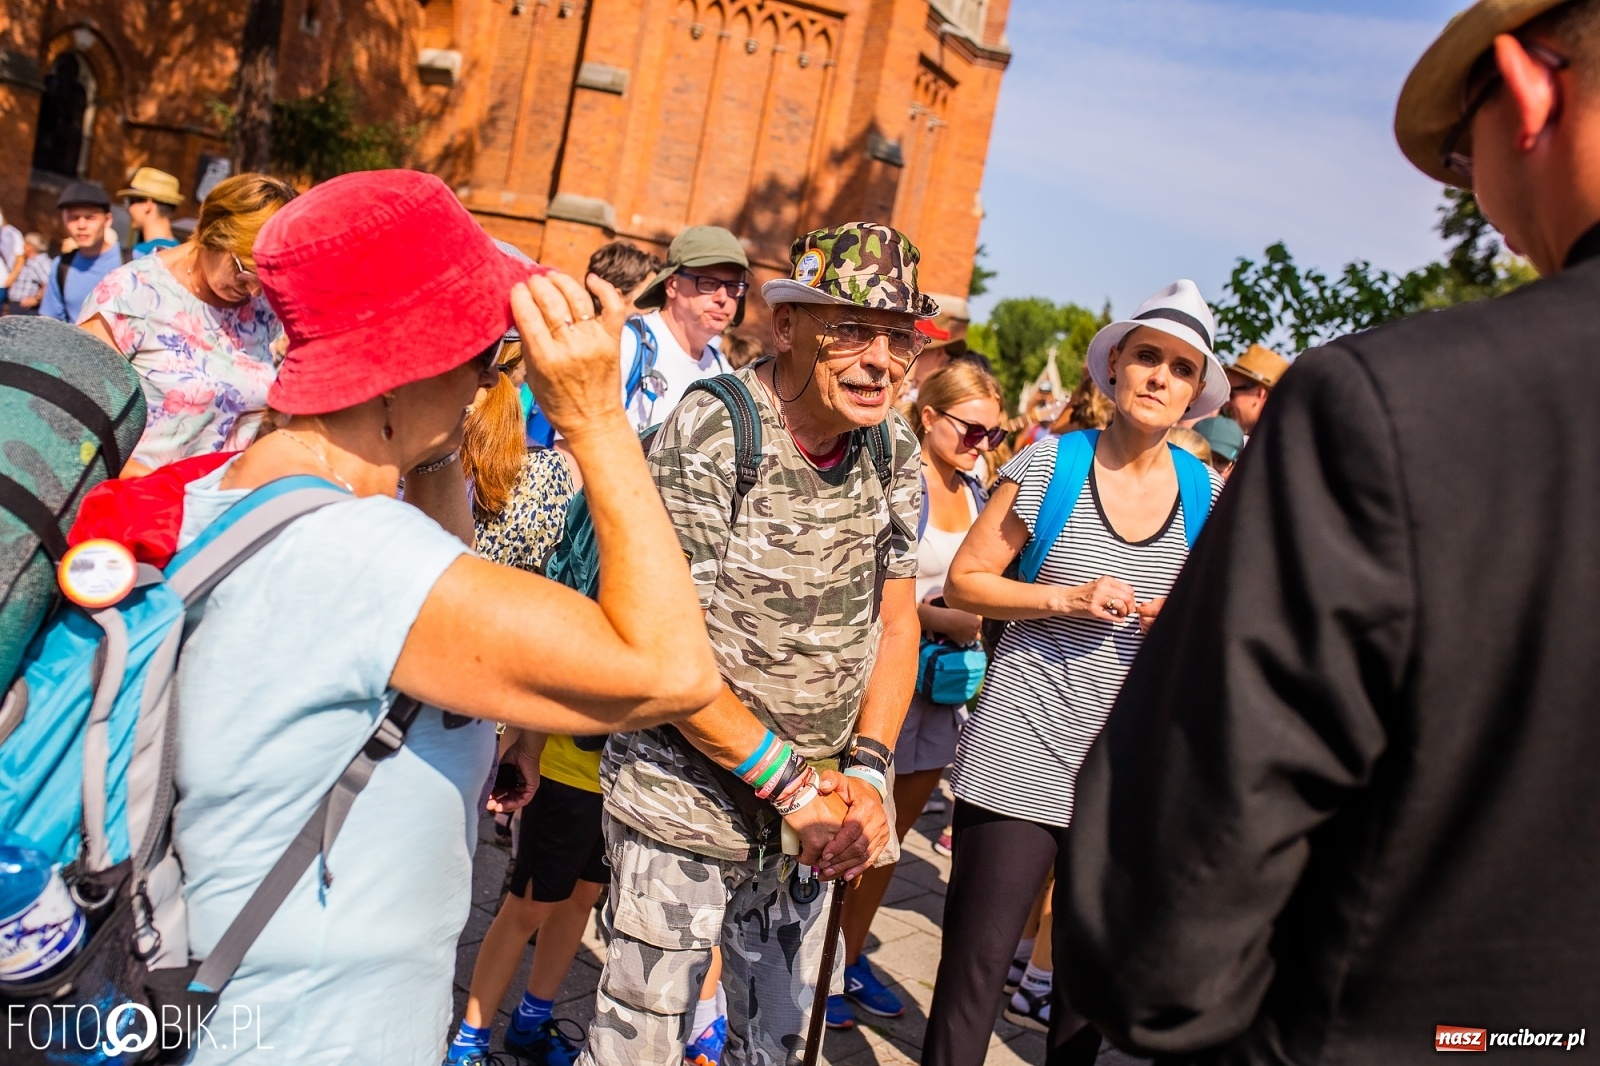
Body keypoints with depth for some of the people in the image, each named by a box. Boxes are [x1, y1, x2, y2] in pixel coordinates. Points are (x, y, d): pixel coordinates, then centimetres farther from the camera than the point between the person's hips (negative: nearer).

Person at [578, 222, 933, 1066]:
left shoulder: (894, 448, 0)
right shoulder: (710, 434, -19)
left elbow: (895, 624, 7)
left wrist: (865, 775, -6)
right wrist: (793, 785, -18)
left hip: (810, 815, 6)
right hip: (688, 801, -5)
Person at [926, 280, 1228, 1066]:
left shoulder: (1207, 493, 4)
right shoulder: (1048, 465, -5)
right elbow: (964, 583, -1)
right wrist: (1064, 598, -15)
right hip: (1023, 751, -3)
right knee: (977, 959, -1)